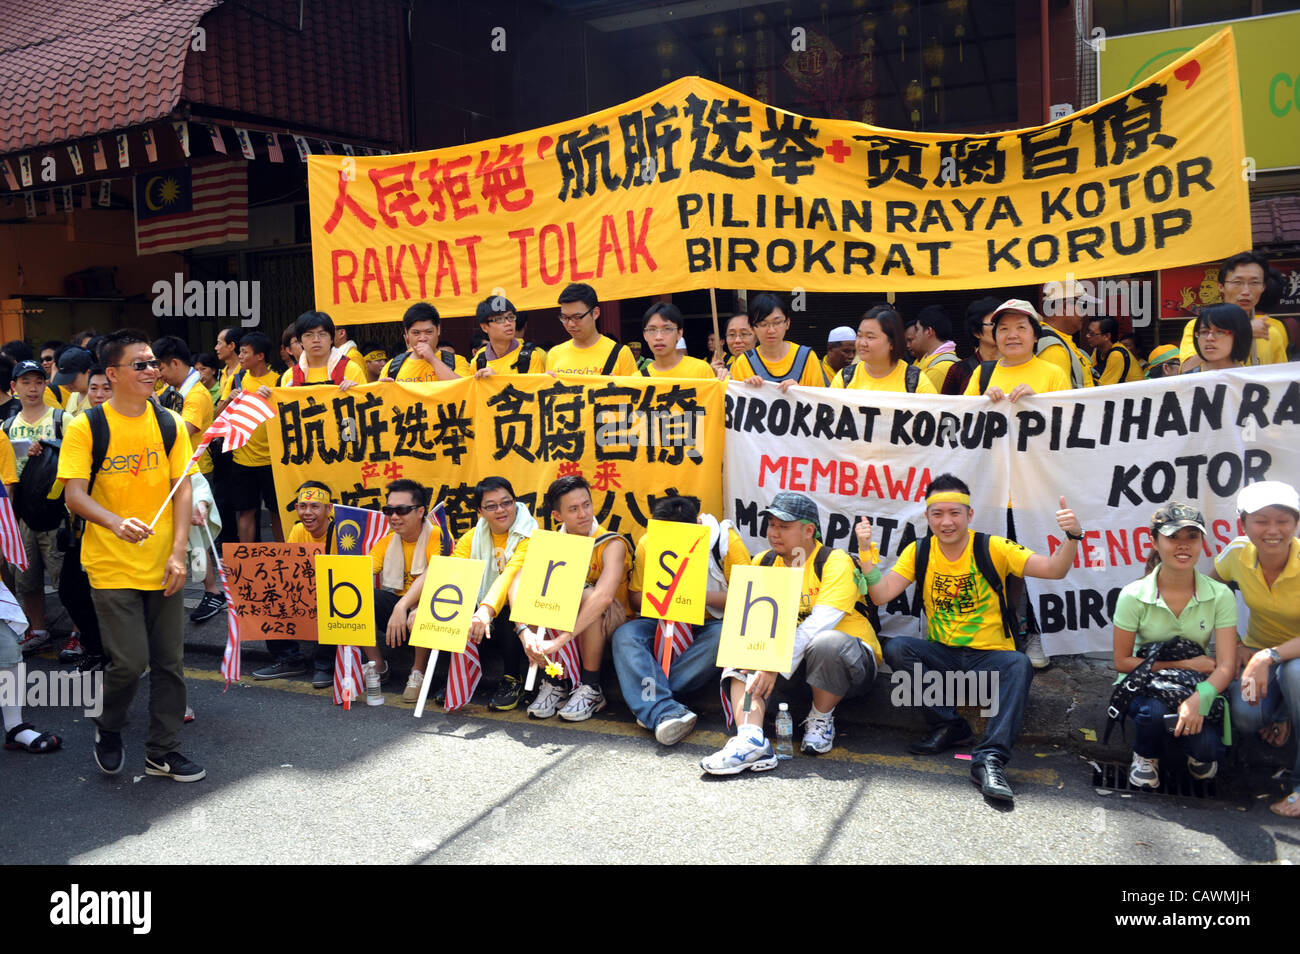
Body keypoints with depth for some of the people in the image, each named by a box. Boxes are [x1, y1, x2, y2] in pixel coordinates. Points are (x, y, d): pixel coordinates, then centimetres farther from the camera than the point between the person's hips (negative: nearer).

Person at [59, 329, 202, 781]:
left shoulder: (170, 424, 5)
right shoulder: (86, 427, -5)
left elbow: (182, 489, 3)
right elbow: (74, 494, -10)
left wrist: (178, 553, -7)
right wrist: (117, 523, -29)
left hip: (163, 565, 4)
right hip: (112, 567, -3)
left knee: (169, 661, 8)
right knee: (129, 660, -5)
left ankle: (162, 752, 23)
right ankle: (108, 730, 25)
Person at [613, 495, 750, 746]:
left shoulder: (726, 539, -11)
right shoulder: (647, 544, -4)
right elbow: (635, 596, 4)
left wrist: (703, 597, -26)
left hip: (711, 624, -2)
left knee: (726, 637, -37)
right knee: (624, 635, -26)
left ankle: (642, 697, -34)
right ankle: (664, 710, -44)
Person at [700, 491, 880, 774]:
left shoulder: (835, 562, -14)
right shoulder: (763, 562, 5)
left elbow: (819, 623, -26)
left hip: (851, 658, -5)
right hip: (796, 659, 6)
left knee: (826, 643, -38)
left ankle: (821, 721, -10)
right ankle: (751, 739, -36)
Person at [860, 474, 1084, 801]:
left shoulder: (992, 549, -7)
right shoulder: (919, 552, 1)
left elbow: (1053, 570, -16)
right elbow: (881, 595, -9)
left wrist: (1072, 538, -34)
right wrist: (865, 552, -21)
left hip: (991, 657, -2)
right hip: (942, 656, 3)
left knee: (1019, 665, -34)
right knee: (896, 649, -24)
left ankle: (990, 758, -35)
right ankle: (949, 726, -11)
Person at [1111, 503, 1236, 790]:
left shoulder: (1220, 596, -8)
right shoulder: (1133, 596, -12)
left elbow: (1226, 666, -13)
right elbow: (1122, 661, -7)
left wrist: (1199, 698, -34)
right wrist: (1184, 664, -14)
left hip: (1199, 687, 1)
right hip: (1144, 685, -1)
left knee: (1206, 748, -27)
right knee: (1154, 711, -35)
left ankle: (1200, 754, 13)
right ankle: (1145, 757, 1)